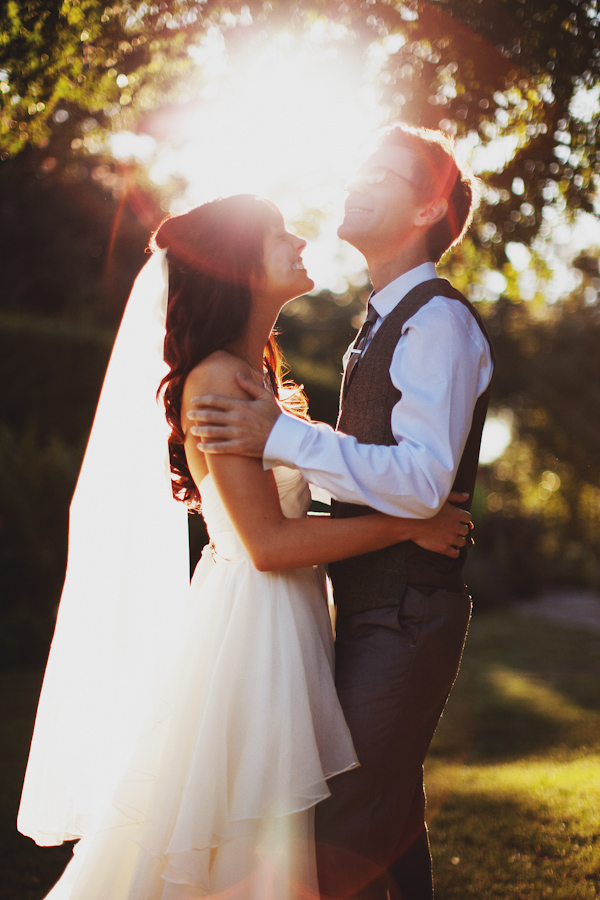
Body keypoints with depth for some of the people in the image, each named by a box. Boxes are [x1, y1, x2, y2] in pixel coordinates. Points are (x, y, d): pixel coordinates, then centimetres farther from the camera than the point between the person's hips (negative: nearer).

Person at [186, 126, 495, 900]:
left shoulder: (438, 320, -15)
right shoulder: (384, 322, 17)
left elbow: (423, 479, -26)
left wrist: (282, 438, -29)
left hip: (406, 610, -10)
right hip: (373, 602, 10)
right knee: (390, 812, 21)